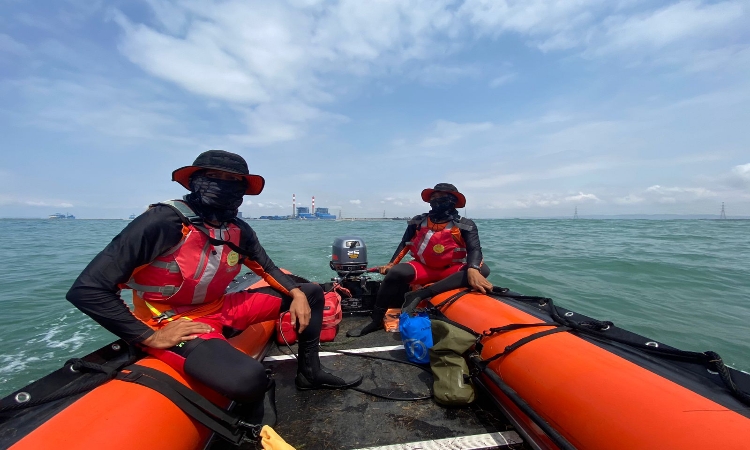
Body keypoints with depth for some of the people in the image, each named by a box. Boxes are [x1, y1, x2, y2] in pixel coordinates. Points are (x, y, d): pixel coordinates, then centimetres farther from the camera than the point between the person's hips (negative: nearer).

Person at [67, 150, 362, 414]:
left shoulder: (238, 230, -2)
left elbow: (268, 269, 10)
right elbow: (86, 289, -22)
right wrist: (150, 337, -19)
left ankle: (309, 372, 20)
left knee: (311, 293, 7)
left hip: (221, 310, 7)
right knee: (248, 378, -37)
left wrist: (297, 294, -6)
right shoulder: (163, 222, -22)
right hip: (173, 325, -7)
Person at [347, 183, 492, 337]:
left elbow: (474, 249, -19)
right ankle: (376, 321, -15)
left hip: (450, 271, 0)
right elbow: (404, 244, 7)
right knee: (396, 272, -27)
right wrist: (391, 264, -7)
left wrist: (472, 270, -40)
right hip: (423, 268, 1)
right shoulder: (418, 222, 2)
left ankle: (421, 293, -37)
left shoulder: (465, 225, -5)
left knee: (482, 269, -29)